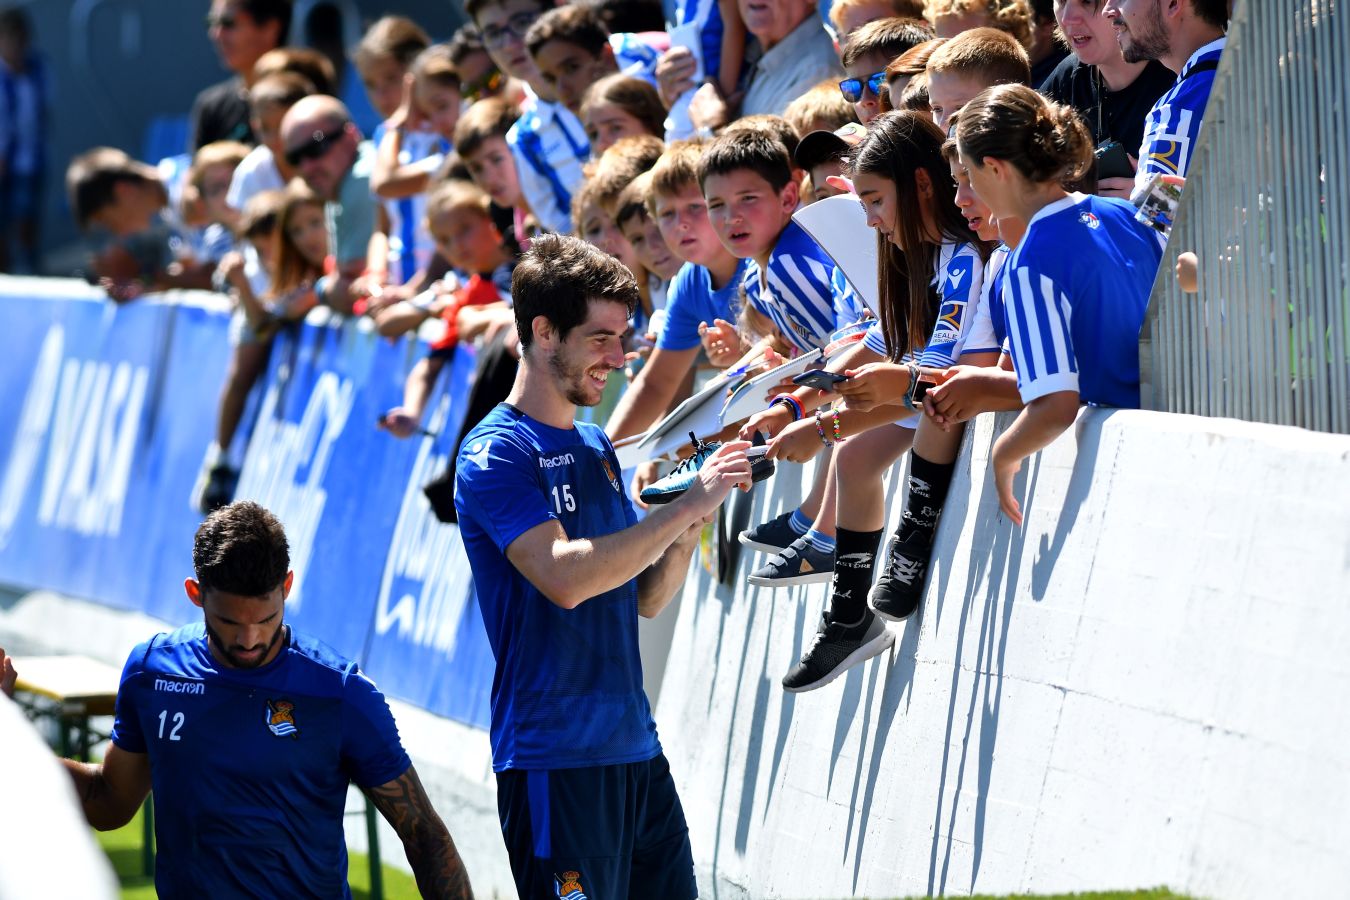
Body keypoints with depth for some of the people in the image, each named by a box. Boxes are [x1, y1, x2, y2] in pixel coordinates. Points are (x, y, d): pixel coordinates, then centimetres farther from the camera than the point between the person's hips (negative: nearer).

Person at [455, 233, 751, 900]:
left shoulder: (595, 446, 16)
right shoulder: (496, 453, -9)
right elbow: (563, 577, -23)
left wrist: (690, 523, -2)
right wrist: (688, 506, -18)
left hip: (636, 747, 8)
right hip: (555, 760, -8)